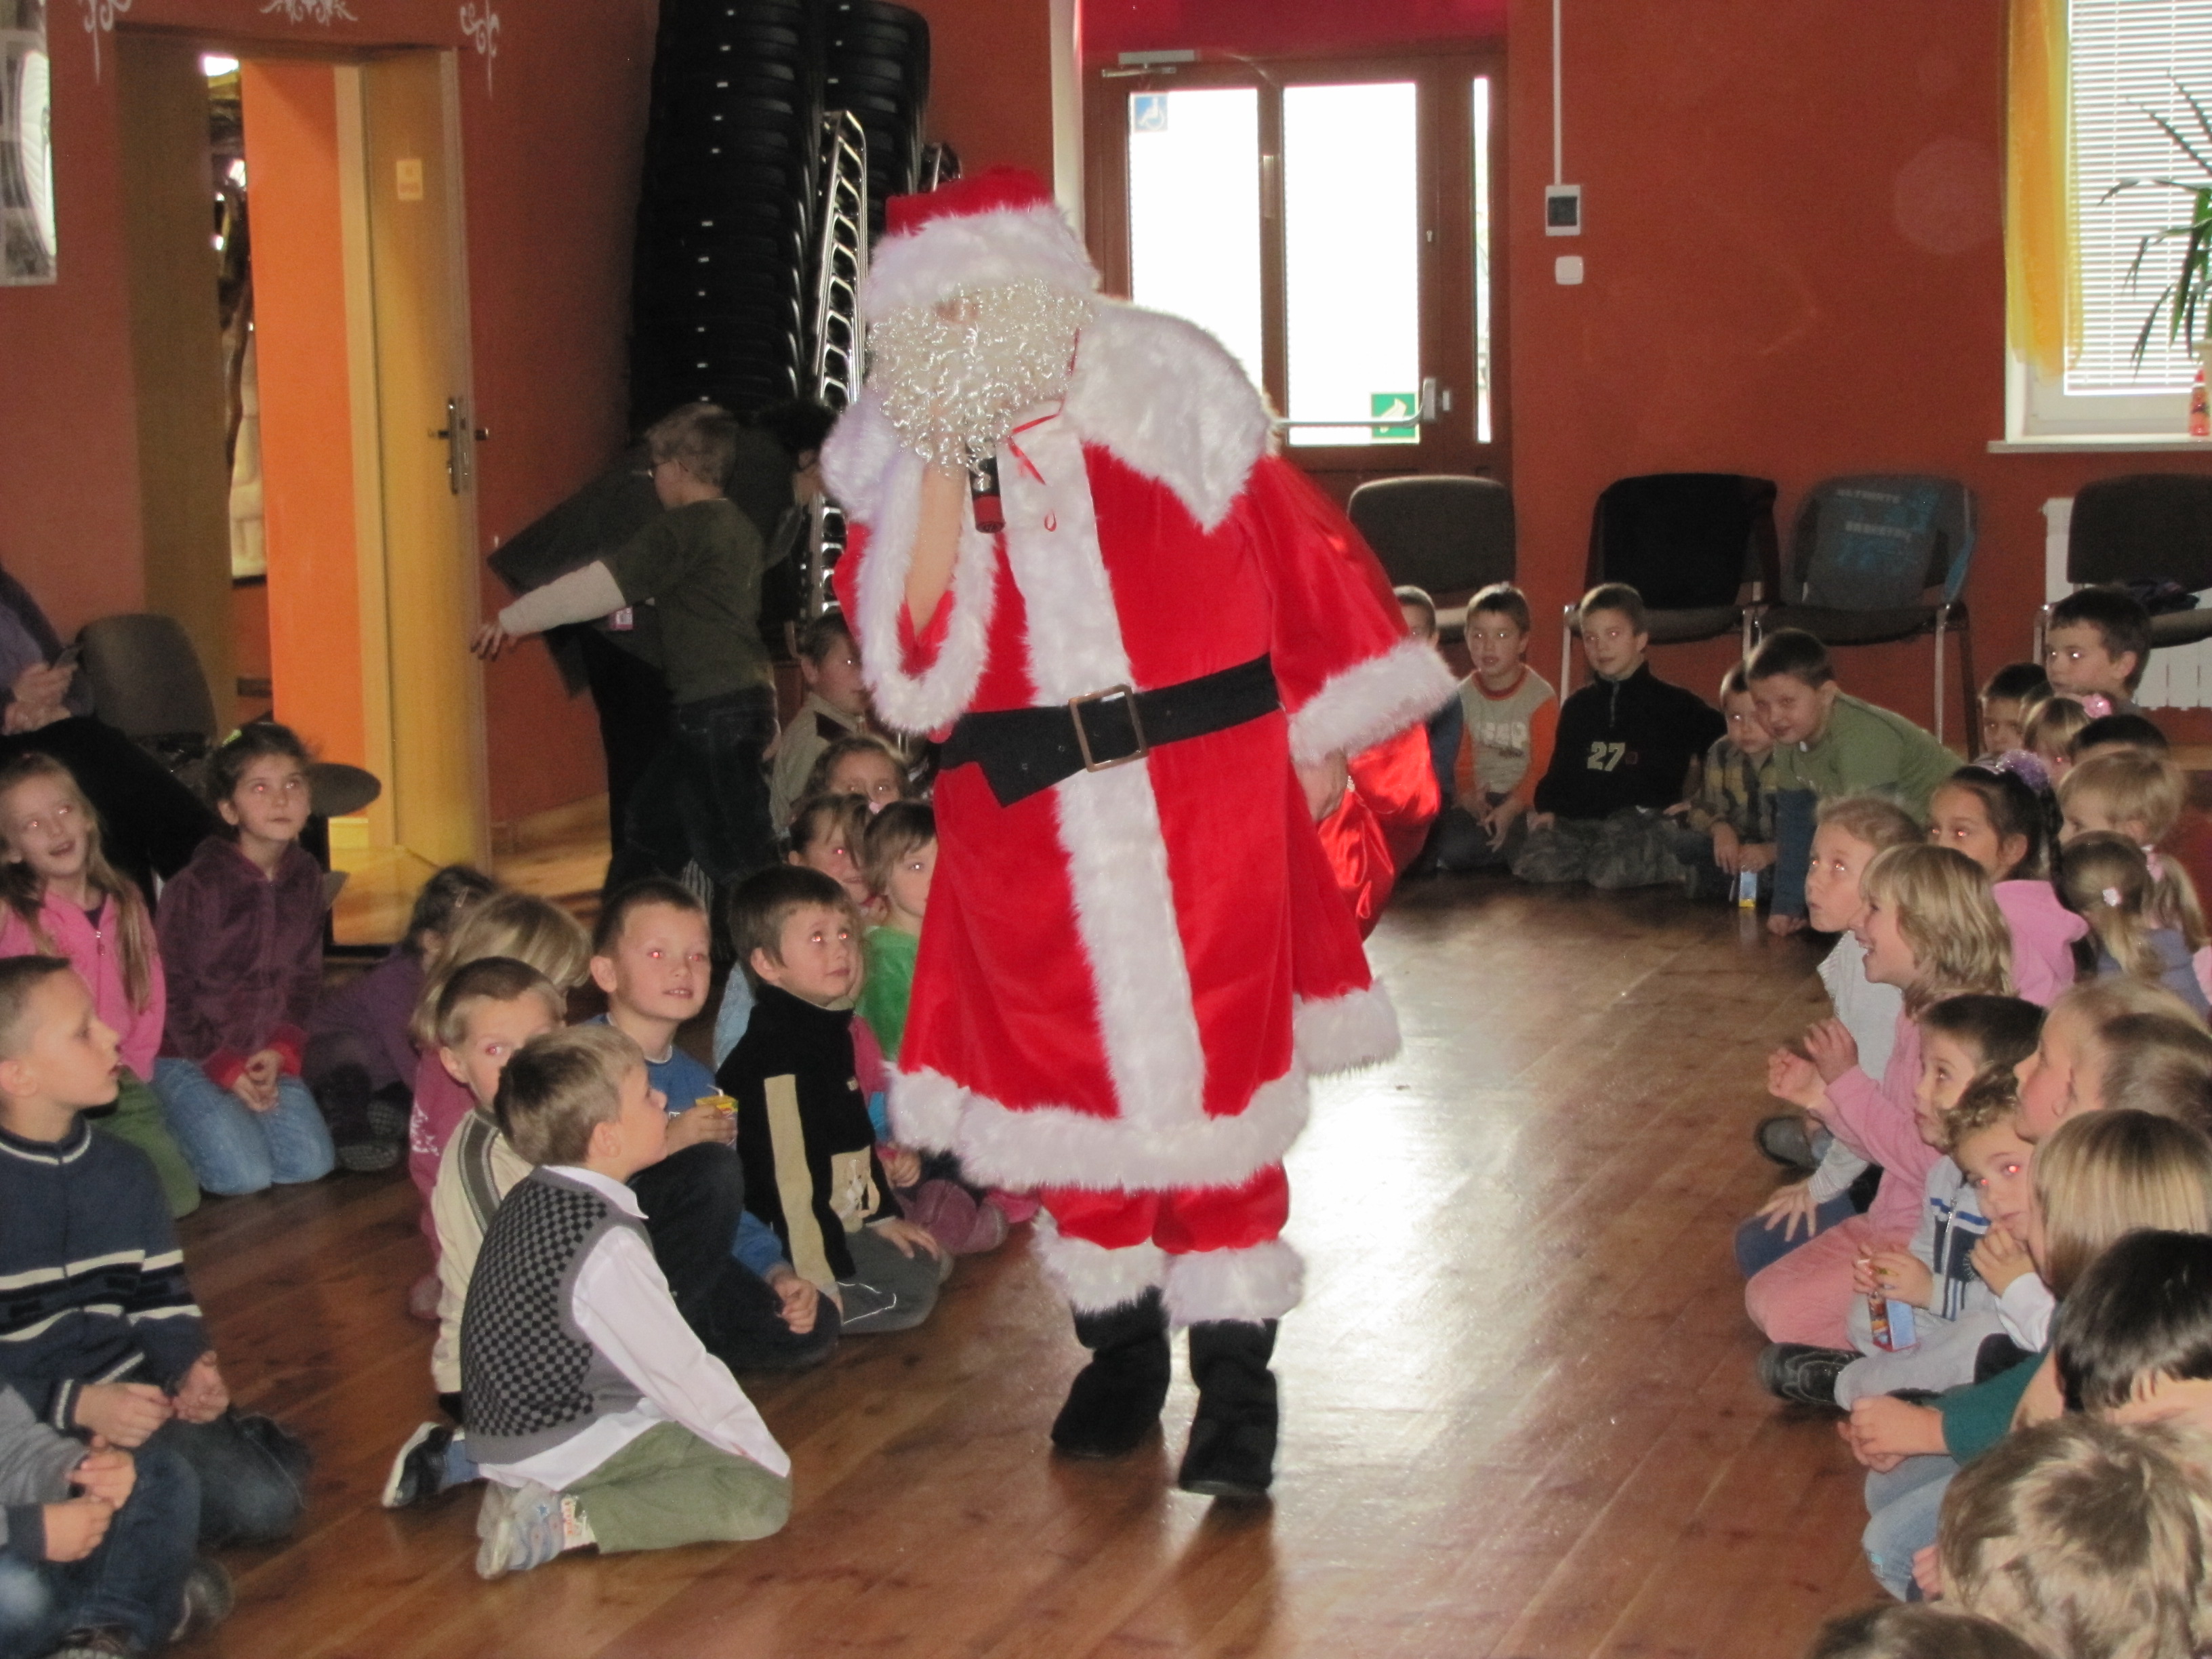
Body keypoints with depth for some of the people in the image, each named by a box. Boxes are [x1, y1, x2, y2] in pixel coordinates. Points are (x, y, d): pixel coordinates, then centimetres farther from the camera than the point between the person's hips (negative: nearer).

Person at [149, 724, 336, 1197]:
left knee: (312, 1164, -9)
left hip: (266, 1055, 5)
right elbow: (173, 993, -12)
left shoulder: (305, 879, 1)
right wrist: (225, 1068, -14)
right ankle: (176, 1130, 10)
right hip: (187, 1054, -5)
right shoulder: (195, 886, -18)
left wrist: (281, 1051, -6)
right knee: (244, 1176, -18)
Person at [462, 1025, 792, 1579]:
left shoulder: (528, 1199, 6)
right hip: (570, 1447, -9)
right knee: (761, 1497, -16)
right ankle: (567, 1522, -18)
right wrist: (766, 1453, -6)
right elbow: (679, 1369, -17)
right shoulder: (608, 1246, -22)